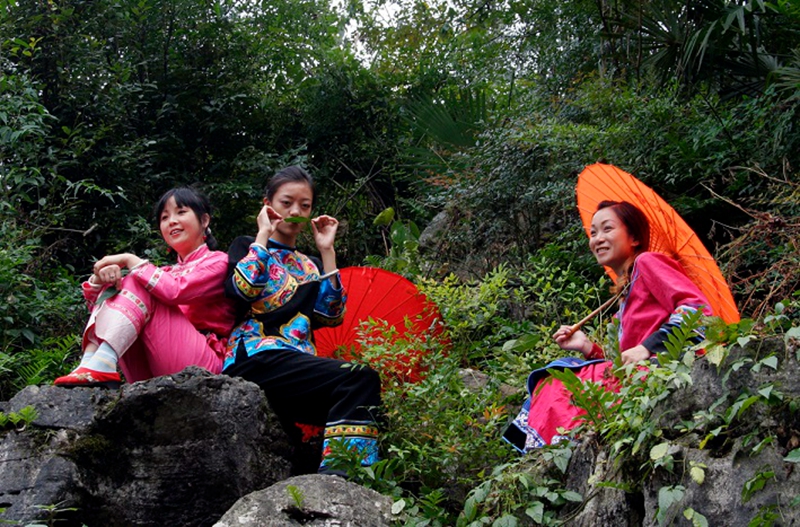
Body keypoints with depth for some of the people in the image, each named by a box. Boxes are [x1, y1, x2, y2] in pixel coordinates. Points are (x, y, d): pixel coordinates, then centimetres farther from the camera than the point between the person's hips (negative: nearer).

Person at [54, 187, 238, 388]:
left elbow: (175, 291, -17)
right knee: (112, 287, -2)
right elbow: (94, 297, 17)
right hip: (153, 376, 6)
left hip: (202, 367, -6)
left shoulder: (217, 261, 6)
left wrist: (130, 261, -7)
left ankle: (101, 365, -37)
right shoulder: (167, 273, 25)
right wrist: (102, 276, -6)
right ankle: (90, 362, -27)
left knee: (139, 285, -17)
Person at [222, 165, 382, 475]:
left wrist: (326, 251, 13)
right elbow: (242, 290, -6)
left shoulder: (310, 265, 29)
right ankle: (335, 475, -38)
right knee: (360, 378, -30)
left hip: (299, 362, 6)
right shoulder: (247, 247, 17)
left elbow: (331, 315, 11)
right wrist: (263, 237, 5)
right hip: (256, 357, -5)